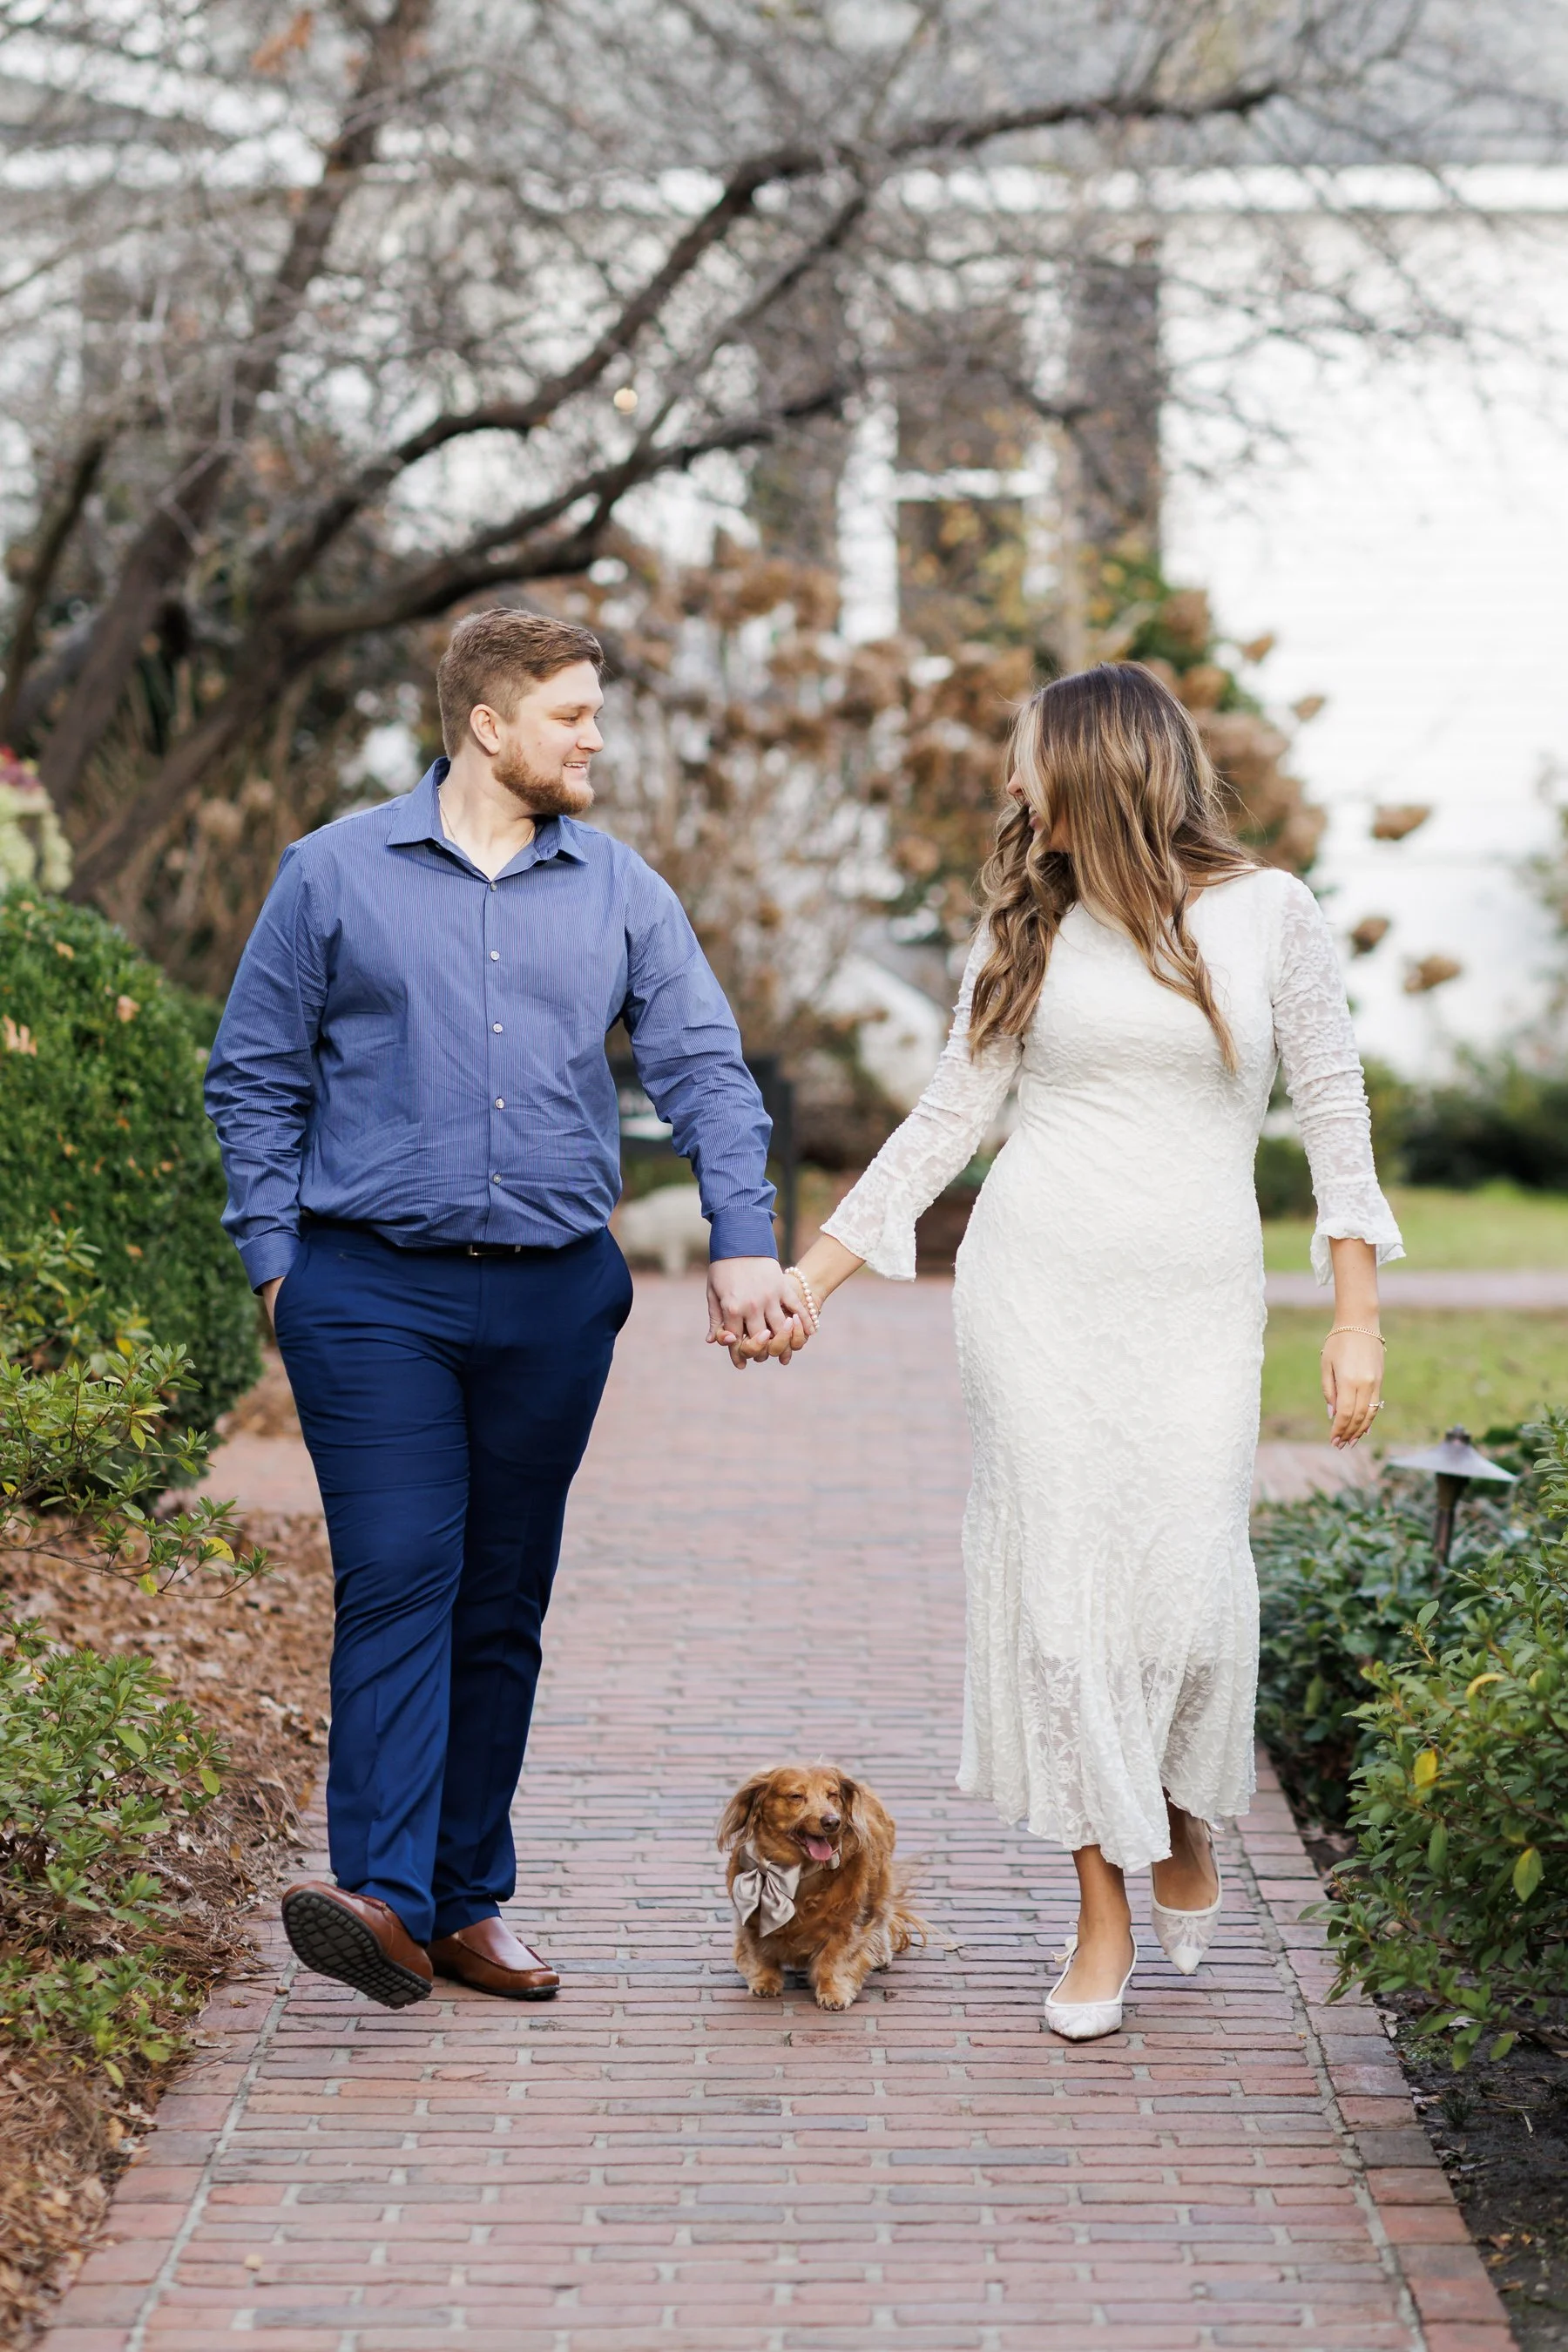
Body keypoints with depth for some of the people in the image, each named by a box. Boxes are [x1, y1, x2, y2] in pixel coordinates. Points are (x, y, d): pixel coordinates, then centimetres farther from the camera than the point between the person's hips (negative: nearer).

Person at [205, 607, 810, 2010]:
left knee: (505, 1604, 7)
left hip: (556, 1298, 3)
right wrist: (273, 1258, -2)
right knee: (396, 1581, -13)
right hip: (374, 1293, -3)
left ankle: (470, 1903, 14)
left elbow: (706, 1070, 6)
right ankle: (387, 1900, -19)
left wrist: (745, 1244, -7)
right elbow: (256, 1077, 6)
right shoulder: (334, 877, 2)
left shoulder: (621, 892, 9)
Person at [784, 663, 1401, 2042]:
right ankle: (1103, 1914, 6)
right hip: (1037, 1286, 2)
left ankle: (1187, 1829, 23)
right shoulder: (1031, 926, 8)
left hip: (1197, 1306, -2)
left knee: (1189, 1586, -9)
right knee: (1058, 1578, -3)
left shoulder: (1269, 912, 2)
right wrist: (812, 1277, 9)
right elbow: (951, 1116, 12)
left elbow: (1335, 1112, 4)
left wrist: (1359, 1319, -1)